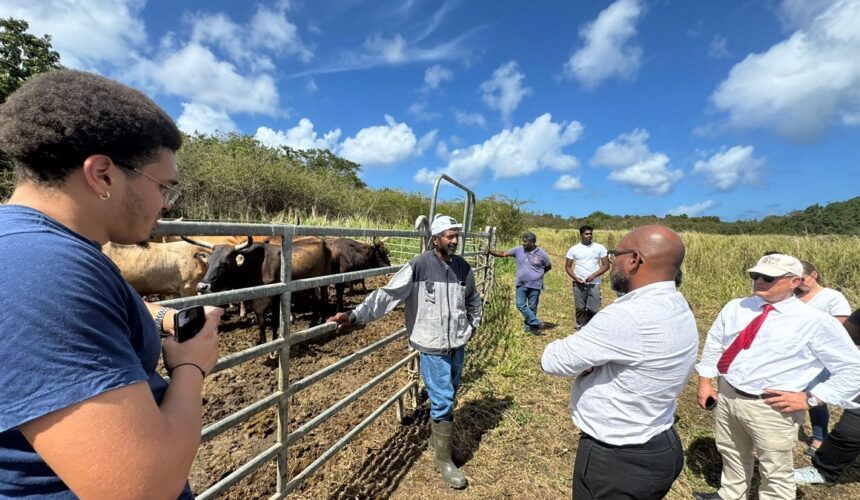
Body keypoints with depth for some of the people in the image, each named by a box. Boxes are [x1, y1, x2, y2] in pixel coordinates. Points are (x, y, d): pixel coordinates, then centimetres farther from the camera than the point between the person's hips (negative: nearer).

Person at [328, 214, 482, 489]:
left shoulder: (462, 266, 1)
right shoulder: (419, 265, -16)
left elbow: (473, 299, 18)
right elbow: (388, 293, -23)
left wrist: (473, 325, 15)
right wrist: (356, 315, -30)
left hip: (458, 345, 6)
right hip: (433, 346, -5)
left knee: (449, 397, 20)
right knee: (443, 401, 1)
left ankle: (439, 436, 45)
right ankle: (443, 459, 22)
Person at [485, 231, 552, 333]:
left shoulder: (542, 253, -5)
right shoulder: (518, 250, -2)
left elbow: (549, 266, 10)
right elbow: (503, 254, -5)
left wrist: (538, 274, 6)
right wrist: (490, 252, -17)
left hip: (535, 285, -2)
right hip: (521, 284, 2)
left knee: (532, 307, 6)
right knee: (520, 305, -6)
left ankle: (528, 327, 20)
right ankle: (536, 323, 5)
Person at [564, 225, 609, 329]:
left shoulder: (600, 248, 4)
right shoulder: (574, 249, 4)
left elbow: (606, 265, 1)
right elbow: (567, 266, 7)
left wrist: (593, 275, -12)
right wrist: (575, 277, -10)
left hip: (594, 283, 0)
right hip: (579, 283, 0)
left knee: (593, 309, -1)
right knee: (580, 309, 5)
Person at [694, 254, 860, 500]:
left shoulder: (815, 322, -12)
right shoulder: (735, 307, -1)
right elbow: (713, 344, 9)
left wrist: (810, 398, -14)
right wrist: (705, 381, 8)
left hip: (771, 409, -4)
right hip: (726, 396, 5)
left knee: (775, 474, 16)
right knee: (731, 455, 26)